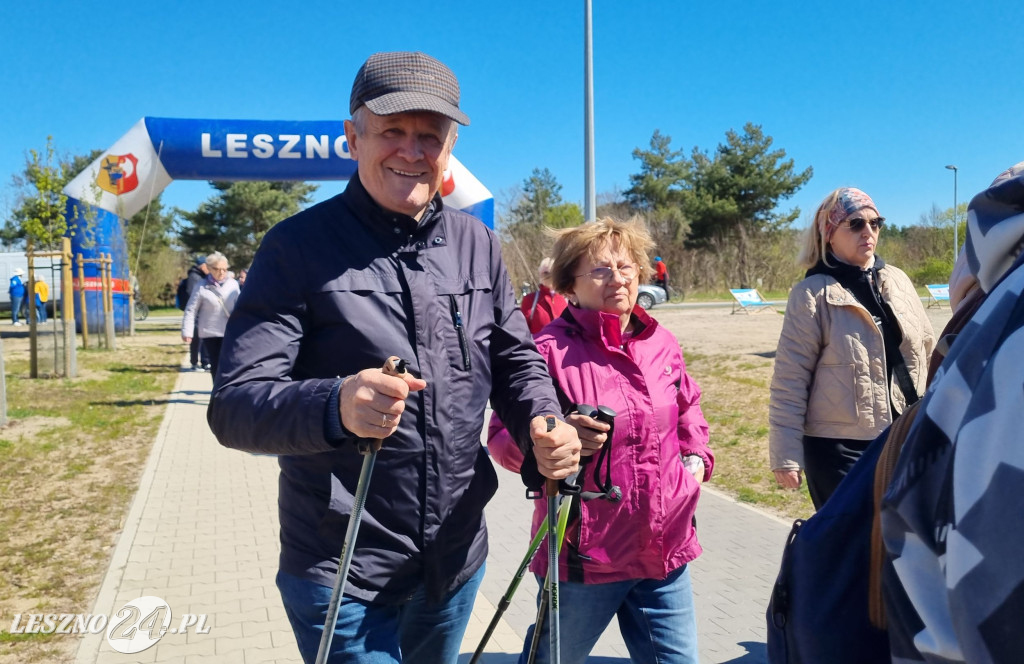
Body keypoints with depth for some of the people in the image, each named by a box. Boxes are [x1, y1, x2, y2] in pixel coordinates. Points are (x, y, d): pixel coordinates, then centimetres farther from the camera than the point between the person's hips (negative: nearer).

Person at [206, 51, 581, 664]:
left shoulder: (477, 243, 3)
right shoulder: (298, 247, -12)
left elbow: (516, 359, 10)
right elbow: (233, 406, -18)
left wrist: (543, 424, -12)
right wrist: (335, 405, -39)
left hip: (459, 561, 6)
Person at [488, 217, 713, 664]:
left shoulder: (662, 343, 4)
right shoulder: (550, 349, -16)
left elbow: (688, 410, 22)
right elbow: (502, 437, -16)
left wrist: (695, 459, 7)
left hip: (665, 552, 5)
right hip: (583, 557, -5)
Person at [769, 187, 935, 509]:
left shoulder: (898, 280, 7)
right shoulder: (812, 295, -9)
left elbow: (927, 350, 14)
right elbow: (790, 383, -11)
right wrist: (785, 456, -13)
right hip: (840, 449, -5)